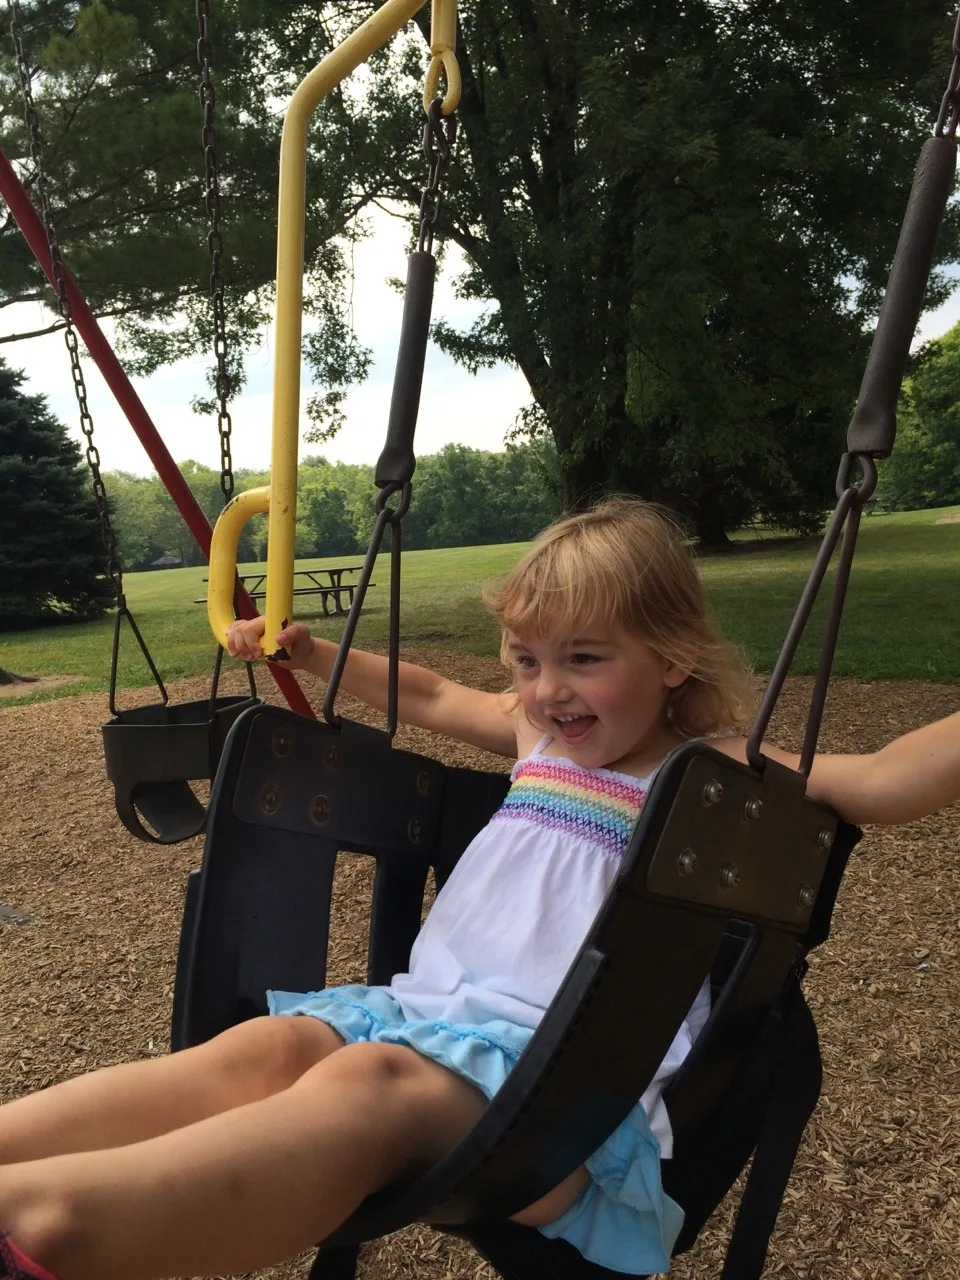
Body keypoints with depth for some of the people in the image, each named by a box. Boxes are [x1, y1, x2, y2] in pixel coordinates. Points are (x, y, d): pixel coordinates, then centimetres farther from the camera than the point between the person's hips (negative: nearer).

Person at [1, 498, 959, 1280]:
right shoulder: (538, 733, 21)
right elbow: (424, 693, 37)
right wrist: (311, 653, 37)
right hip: (429, 1008, 7)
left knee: (372, 1083, -37)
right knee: (269, 1047, -25)